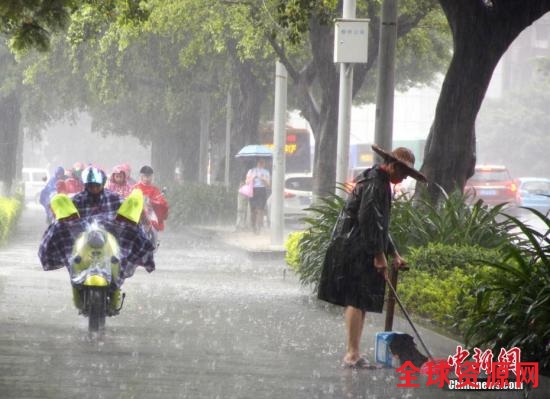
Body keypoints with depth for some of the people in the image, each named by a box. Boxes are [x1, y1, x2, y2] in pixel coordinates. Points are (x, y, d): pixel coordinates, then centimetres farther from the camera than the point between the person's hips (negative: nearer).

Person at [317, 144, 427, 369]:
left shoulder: (379, 182, 20)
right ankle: (352, 354, -9)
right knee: (357, 301, -10)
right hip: (356, 251, -11)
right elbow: (367, 219, -21)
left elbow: (379, 223, 27)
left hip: (358, 251, 11)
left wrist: (393, 254, 24)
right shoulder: (374, 182, -14)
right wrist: (379, 255, -18)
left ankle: (352, 354, 17)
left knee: (357, 302, 12)